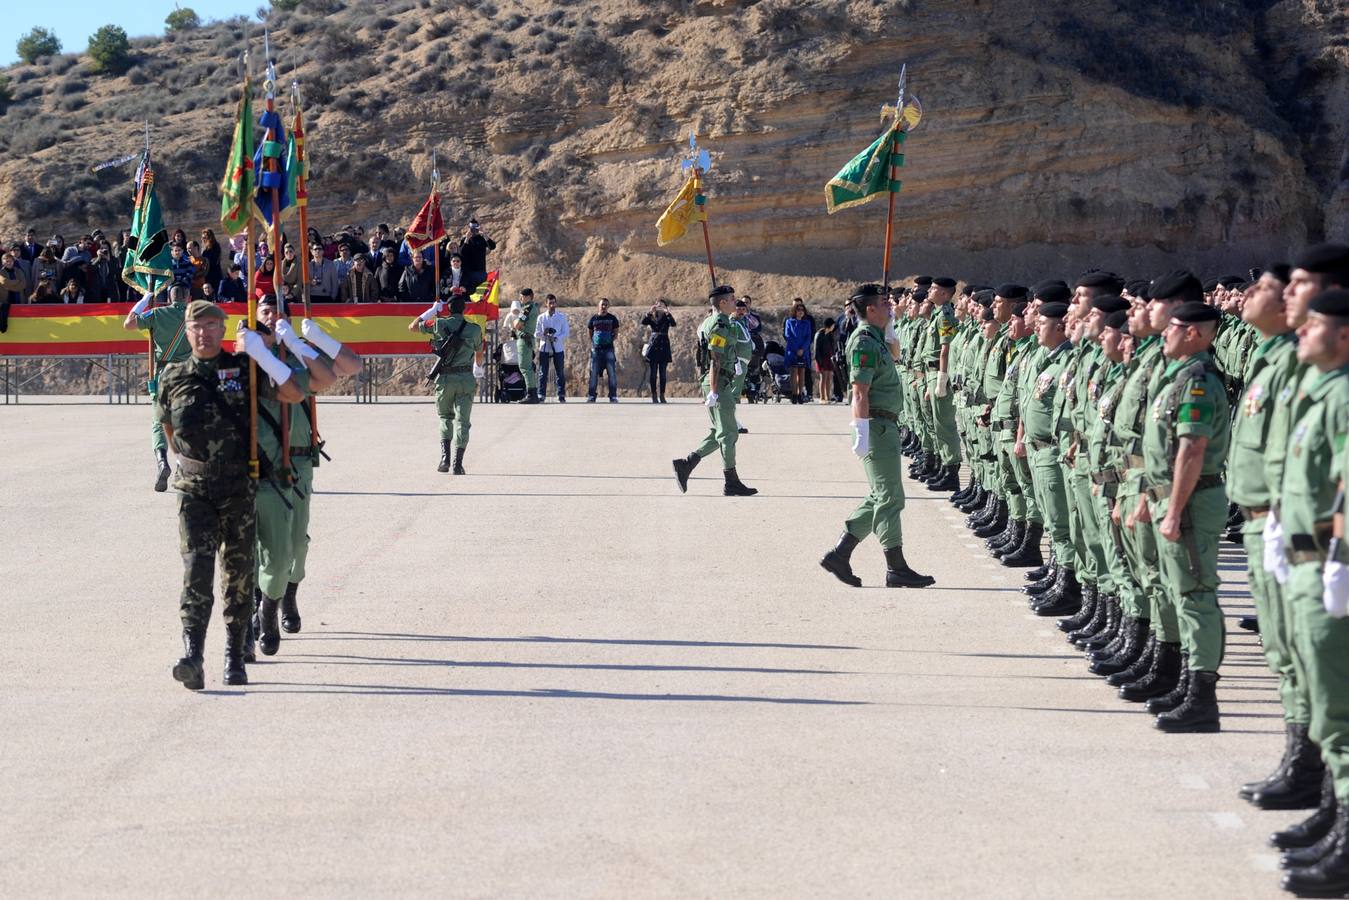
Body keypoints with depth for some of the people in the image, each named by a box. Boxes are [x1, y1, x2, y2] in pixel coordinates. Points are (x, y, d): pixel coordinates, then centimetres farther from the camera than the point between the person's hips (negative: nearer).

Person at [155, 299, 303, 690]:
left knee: (239, 573, 7)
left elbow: (293, 394, -8)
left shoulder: (244, 368, 2)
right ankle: (192, 658, -22)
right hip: (193, 488, 0)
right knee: (196, 569, -13)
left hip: (240, 487, 0)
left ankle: (235, 657, 17)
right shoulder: (173, 378, 7)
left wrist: (260, 353, -14)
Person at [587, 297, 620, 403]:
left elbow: (616, 333, 10)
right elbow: (589, 333, 15)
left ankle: (613, 396, 1)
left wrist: (610, 340, -5)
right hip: (596, 349, 1)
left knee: (612, 373, -3)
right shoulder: (593, 318, 8)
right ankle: (591, 396, 5)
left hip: (608, 349, -1)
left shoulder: (612, 318, 5)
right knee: (593, 373, 0)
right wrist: (592, 343, 2)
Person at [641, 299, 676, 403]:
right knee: (653, 373, -1)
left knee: (663, 373, 2)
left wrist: (668, 313, -31)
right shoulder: (651, 318, 6)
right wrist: (650, 312, -27)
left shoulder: (667, 318, 6)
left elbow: (673, 324, -15)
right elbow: (643, 322, -14)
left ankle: (662, 395, 6)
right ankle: (654, 395, 2)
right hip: (653, 345, 0)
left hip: (664, 345, 1)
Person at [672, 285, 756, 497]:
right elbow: (715, 361, -21)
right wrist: (713, 392, -24)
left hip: (716, 384, 10)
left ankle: (685, 464, 10)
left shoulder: (710, 322, 16)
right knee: (728, 433, -4)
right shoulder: (720, 326, -15)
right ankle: (731, 483, -1)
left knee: (719, 433, 13)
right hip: (718, 384, -10)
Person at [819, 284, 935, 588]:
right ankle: (896, 568, 0)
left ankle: (839, 554, 14)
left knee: (879, 497, 13)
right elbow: (860, 393, -21)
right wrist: (862, 432, -24)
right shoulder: (864, 342, -15)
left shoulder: (874, 339, 15)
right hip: (876, 426, -10)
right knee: (889, 498, -5)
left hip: (886, 426, 10)